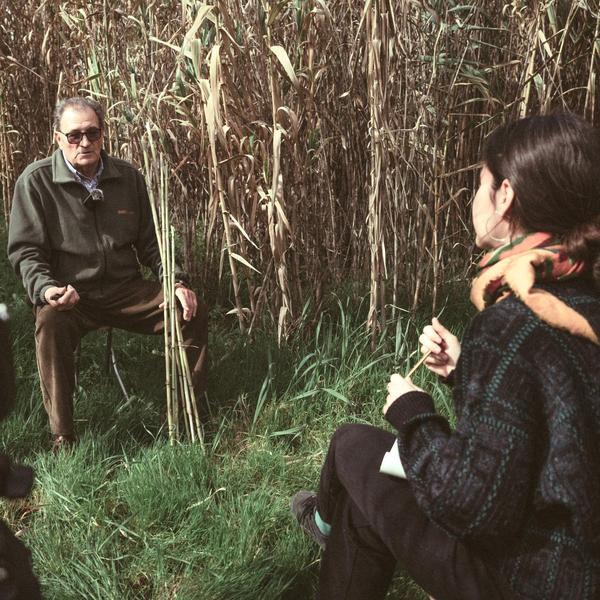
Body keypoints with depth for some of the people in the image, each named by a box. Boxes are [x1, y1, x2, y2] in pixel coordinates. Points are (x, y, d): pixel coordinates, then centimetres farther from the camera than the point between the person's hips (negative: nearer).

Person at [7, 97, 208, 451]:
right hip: (69, 295, -3)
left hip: (126, 290, 4)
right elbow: (25, 250, -6)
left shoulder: (128, 177, 5)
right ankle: (63, 437, -23)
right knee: (50, 325, -36)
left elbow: (150, 242, 11)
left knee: (194, 312, -13)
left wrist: (176, 281, -4)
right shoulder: (36, 181, -6)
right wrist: (45, 288, -25)